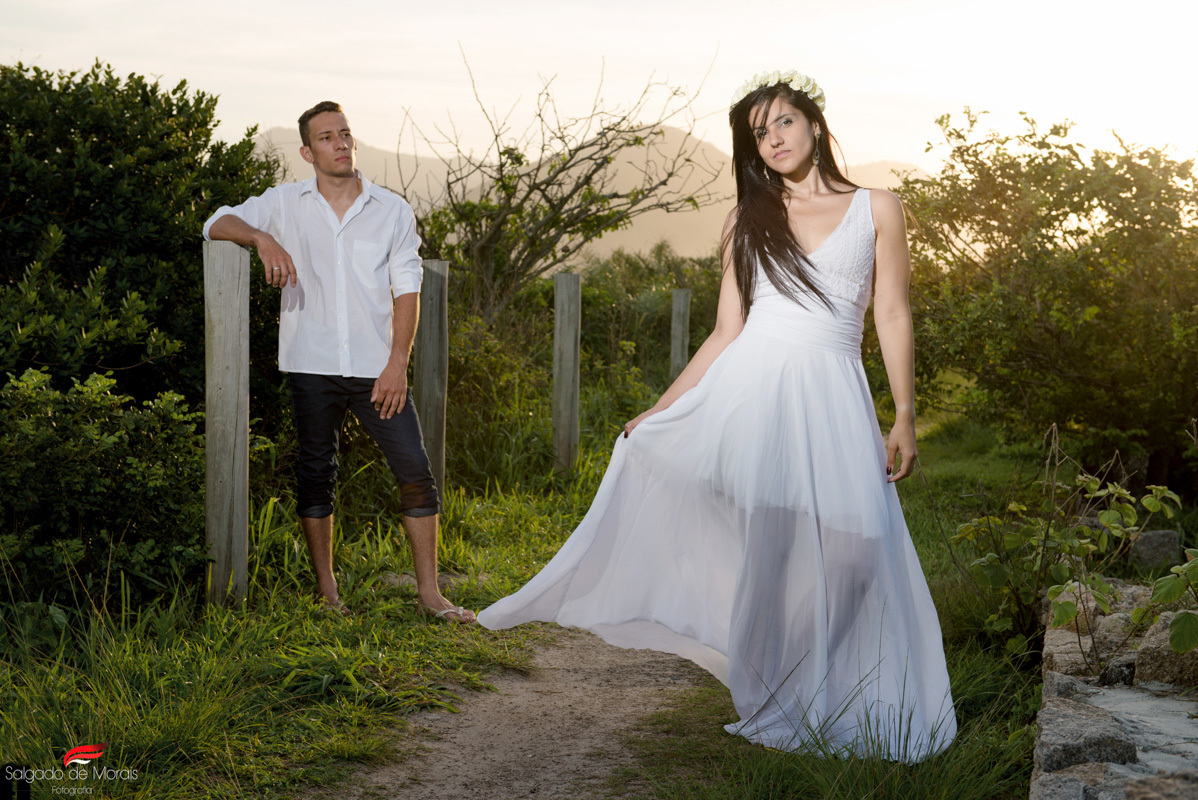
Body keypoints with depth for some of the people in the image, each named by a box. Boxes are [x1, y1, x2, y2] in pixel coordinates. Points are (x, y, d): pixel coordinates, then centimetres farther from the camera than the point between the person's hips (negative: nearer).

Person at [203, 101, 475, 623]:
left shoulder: (393, 211, 7)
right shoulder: (285, 204, 7)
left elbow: (406, 289, 4)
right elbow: (217, 224, 1)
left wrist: (398, 361, -6)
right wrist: (261, 237, -20)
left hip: (377, 367, 0)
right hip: (312, 365, 0)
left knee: (416, 472, -4)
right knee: (316, 475, 6)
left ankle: (429, 592, 4)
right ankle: (326, 594, 18)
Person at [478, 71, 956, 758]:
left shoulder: (876, 210, 10)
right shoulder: (749, 221, 15)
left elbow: (894, 317, 6)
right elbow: (726, 333, 14)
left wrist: (904, 419, -2)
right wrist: (661, 410, 9)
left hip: (831, 399, -1)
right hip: (745, 390, 2)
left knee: (845, 554, -8)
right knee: (757, 544, -7)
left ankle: (838, 712, 9)